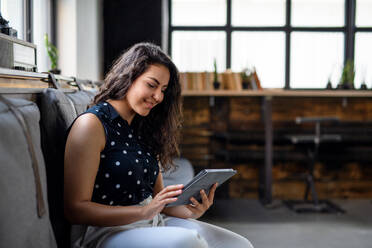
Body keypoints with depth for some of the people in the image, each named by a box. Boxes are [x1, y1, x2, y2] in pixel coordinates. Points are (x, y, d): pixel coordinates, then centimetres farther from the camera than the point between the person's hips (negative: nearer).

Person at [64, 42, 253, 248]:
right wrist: (144, 211, -21)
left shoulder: (143, 129, 16)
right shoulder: (92, 124, -8)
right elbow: (75, 209, -14)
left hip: (153, 223, 7)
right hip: (107, 231, -7)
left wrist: (191, 211, -5)